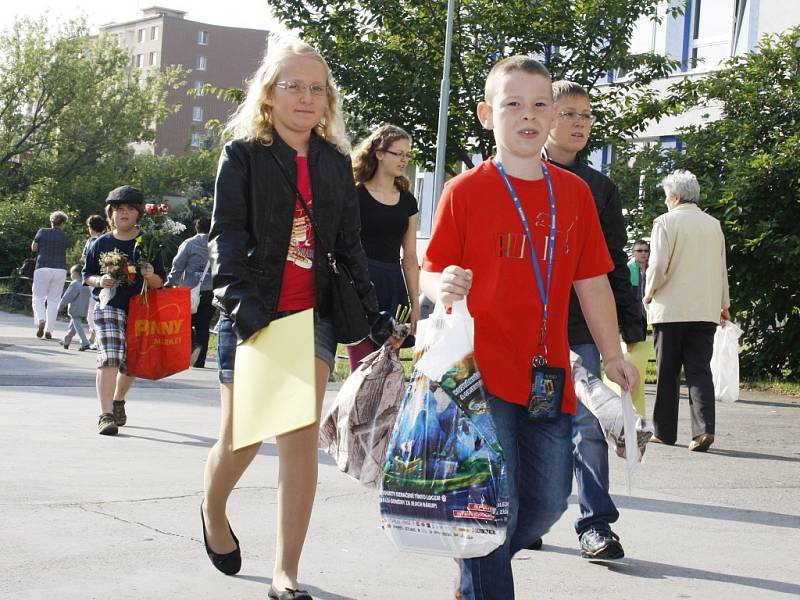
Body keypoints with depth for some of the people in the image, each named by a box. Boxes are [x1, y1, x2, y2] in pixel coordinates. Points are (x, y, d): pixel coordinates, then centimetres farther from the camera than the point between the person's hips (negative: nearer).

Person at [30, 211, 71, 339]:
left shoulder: (42, 232, 0)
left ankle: (41, 320, -19)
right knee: (53, 300, 8)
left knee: (38, 298, 8)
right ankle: (49, 330, 4)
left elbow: (33, 248, 4)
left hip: (43, 268, -1)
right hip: (60, 270, 1)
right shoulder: (65, 236, 2)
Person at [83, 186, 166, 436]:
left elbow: (160, 283, 6)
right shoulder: (101, 244, 3)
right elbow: (87, 275, 10)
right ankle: (106, 415, -18)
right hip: (108, 307, -2)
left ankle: (118, 401, 39)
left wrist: (151, 276, -16)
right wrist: (100, 281, -11)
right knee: (109, 358, -18)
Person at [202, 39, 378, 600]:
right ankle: (213, 510, 37)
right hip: (252, 313, -2)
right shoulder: (244, 154, 0)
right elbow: (226, 233, -9)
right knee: (243, 436, 2)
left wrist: (370, 314, 7)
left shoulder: (337, 162, 11)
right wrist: (240, 298, -24)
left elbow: (350, 242, 14)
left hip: (313, 314, 3)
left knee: (302, 439, -6)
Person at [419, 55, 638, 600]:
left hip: (549, 376, 5)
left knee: (548, 501, 11)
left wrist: (613, 354, 13)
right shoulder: (466, 191, -3)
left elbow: (592, 281, 14)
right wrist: (443, 286, -23)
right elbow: (431, 273, 0)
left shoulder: (575, 193, 9)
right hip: (483, 370, -5)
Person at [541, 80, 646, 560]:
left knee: (589, 424, -2)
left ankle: (596, 524, 2)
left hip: (583, 326, 1)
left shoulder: (601, 189, 12)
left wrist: (631, 325, 7)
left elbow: (615, 264, 12)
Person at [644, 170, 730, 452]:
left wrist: (649, 293, 5)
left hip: (671, 309, -4)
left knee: (667, 372, 6)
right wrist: (724, 303, 26)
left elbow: (658, 266, -12)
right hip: (705, 309, 4)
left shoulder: (666, 222, -6)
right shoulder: (714, 225, 10)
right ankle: (704, 428, -15)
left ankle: (664, 431, 11)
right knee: (699, 369, 1)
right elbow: (722, 268, 16)